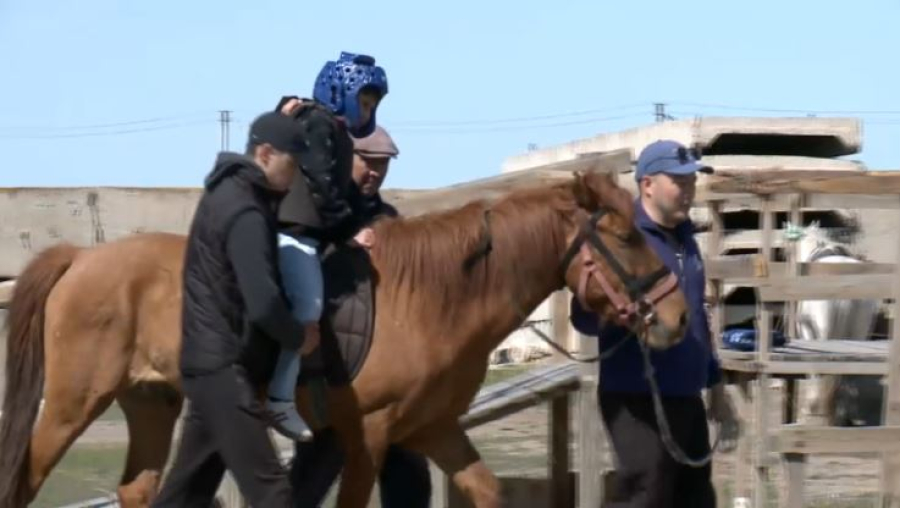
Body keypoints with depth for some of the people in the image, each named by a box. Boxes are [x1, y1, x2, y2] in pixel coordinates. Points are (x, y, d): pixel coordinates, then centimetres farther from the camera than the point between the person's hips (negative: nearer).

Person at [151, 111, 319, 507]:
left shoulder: (231, 192, 12)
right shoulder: (245, 213, -19)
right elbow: (264, 305, -26)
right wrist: (298, 340, -7)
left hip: (212, 359, 10)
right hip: (223, 363, -10)